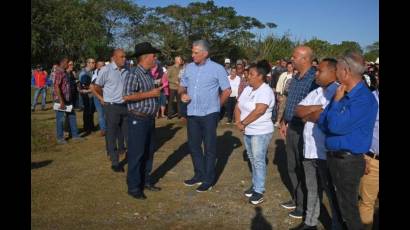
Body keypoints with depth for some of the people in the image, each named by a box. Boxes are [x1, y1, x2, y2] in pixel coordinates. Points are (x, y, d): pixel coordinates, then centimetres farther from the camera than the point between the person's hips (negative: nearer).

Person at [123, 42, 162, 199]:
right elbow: (126, 96, -25)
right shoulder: (134, 75, -15)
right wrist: (150, 94, -20)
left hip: (150, 119, 9)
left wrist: (157, 91, 9)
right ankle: (133, 187, 12)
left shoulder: (149, 75, 13)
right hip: (138, 120, -9)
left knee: (149, 152, 16)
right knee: (136, 154, 0)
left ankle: (145, 181, 30)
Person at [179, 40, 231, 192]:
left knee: (210, 147, 4)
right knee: (194, 145, 13)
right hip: (192, 114, 5)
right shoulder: (189, 67, 6)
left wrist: (216, 105, 3)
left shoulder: (217, 69, -7)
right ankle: (199, 175, 28)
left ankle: (208, 179, 15)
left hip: (209, 114, -5)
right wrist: (182, 94, -5)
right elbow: (182, 86, 16)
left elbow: (227, 90, -2)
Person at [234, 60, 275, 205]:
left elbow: (259, 111, -27)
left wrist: (243, 123, -18)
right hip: (247, 131, 8)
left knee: (258, 161, -2)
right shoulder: (247, 89, 9)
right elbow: (238, 106, 8)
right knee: (252, 160, 16)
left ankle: (259, 191, 6)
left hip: (260, 132, -8)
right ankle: (255, 185, 28)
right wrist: (238, 122, -9)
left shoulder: (265, 91, -17)